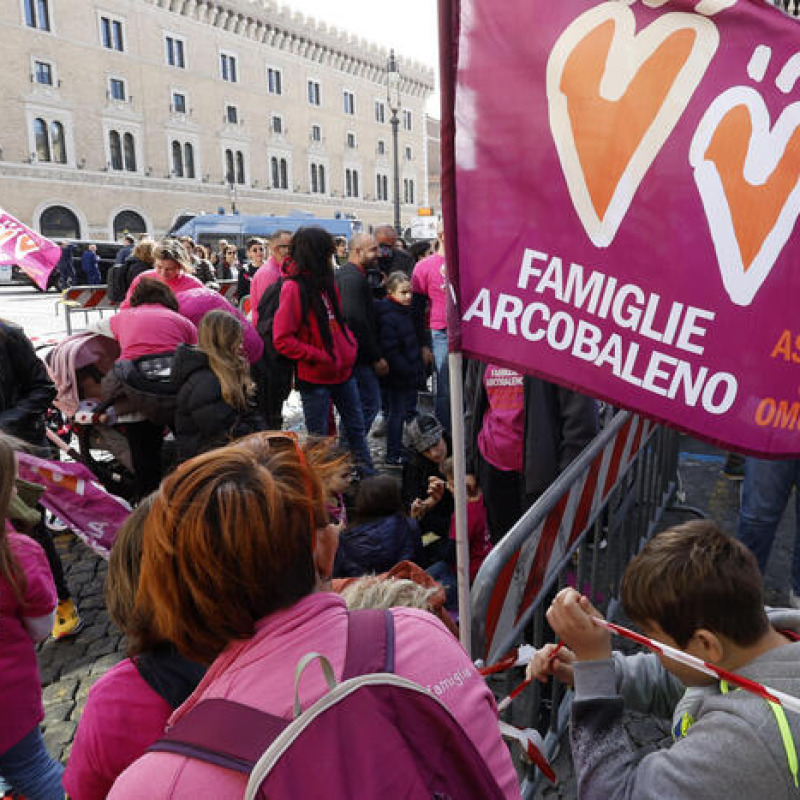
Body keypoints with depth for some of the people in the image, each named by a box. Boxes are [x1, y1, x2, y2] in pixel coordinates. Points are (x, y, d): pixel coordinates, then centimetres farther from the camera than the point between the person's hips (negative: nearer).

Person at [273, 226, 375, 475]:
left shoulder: (327, 281, 8)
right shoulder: (294, 287, -15)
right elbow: (282, 340, -18)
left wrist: (350, 346, 5)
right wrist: (320, 357, -19)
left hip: (343, 371, 8)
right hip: (315, 377, -8)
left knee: (356, 426, 17)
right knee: (318, 436, 6)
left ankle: (369, 476, 30)